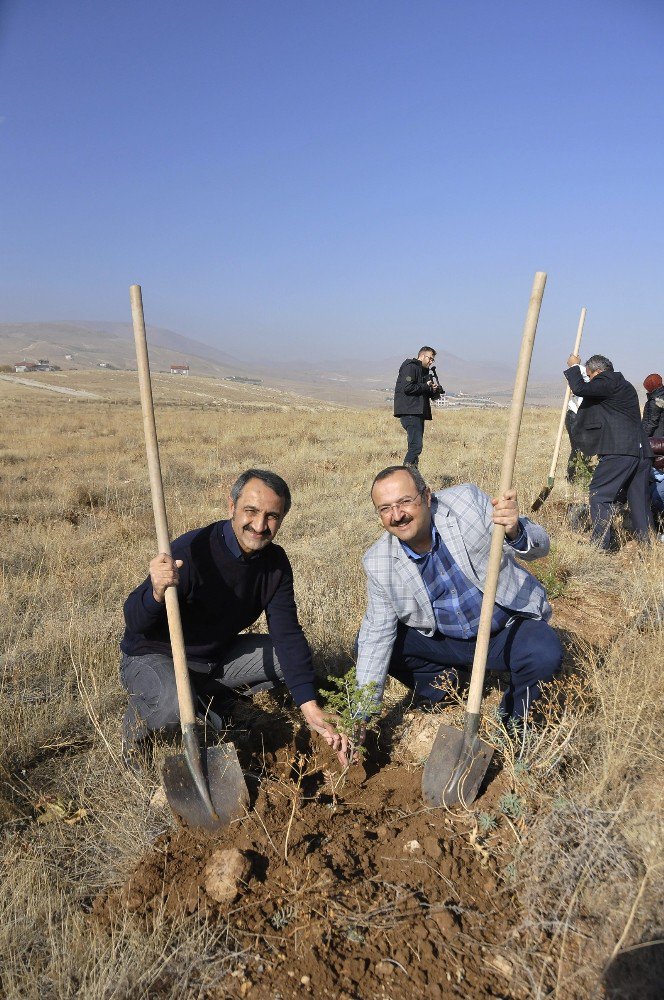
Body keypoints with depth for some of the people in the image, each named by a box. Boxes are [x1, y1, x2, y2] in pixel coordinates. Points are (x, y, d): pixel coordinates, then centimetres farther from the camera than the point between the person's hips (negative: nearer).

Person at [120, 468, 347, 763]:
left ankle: (210, 701, 6)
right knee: (174, 705, -36)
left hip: (217, 657, 6)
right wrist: (157, 593, -50)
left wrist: (311, 709, -17)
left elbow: (288, 635, -9)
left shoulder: (275, 562, -8)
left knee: (295, 655, -2)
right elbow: (134, 622, -25)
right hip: (154, 657, -6)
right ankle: (137, 721, 1)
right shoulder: (191, 550, -28)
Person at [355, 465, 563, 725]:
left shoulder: (468, 501, -20)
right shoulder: (378, 563, -15)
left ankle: (513, 716, 4)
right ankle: (439, 681, 17)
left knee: (545, 655, -31)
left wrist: (515, 531, -43)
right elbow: (377, 635, -8)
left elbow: (539, 547, -17)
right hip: (443, 641, 2)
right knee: (365, 643, -10)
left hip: (508, 629, -2)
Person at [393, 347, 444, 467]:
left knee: (416, 445, 10)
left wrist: (434, 390, 1)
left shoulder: (424, 371, 24)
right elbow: (407, 388, -19)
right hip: (410, 412, -10)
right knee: (416, 445, -18)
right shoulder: (410, 367, -4)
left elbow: (431, 395, 24)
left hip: (419, 413, 10)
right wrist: (426, 386, -9)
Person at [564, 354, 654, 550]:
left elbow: (579, 388, -16)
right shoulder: (624, 385, 26)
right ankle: (646, 544, 17)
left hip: (620, 451, -10)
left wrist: (573, 366, 0)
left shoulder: (609, 381, -4)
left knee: (599, 494, -5)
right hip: (641, 451, 10)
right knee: (639, 499, 13)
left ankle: (601, 543, -6)